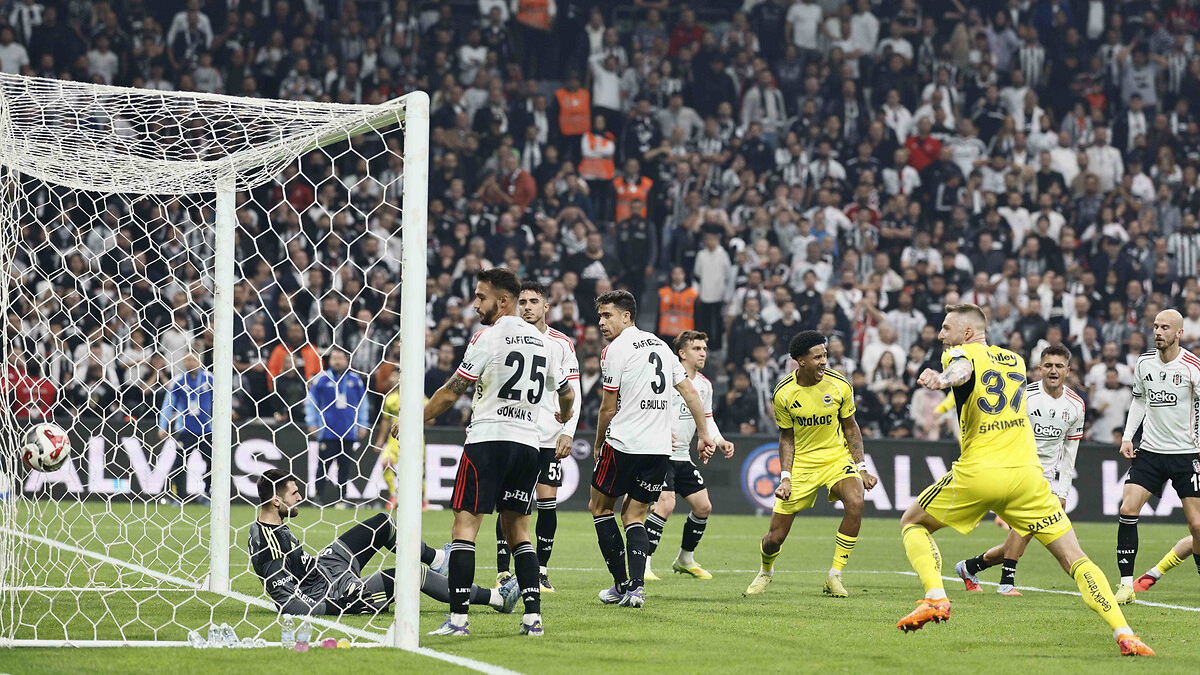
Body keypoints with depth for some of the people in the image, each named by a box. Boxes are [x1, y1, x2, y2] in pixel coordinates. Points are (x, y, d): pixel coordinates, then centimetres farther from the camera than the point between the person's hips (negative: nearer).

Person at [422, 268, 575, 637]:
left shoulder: (489, 337, -7)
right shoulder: (541, 341, 13)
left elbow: (451, 392, -8)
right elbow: (567, 393, 24)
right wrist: (565, 417, 47)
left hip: (488, 440, -6)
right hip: (528, 442, 6)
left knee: (465, 524, -5)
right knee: (517, 529, 13)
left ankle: (458, 617, -13)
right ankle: (533, 616, 2)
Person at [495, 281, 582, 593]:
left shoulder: (562, 344, 6)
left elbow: (573, 393, 7)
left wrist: (568, 433, -3)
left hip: (550, 437, 1)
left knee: (547, 502, -2)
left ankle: (541, 571, 8)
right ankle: (503, 572, -4)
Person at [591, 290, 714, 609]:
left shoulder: (615, 349, -8)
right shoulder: (660, 345, 14)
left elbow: (609, 408, -6)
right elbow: (690, 392, 14)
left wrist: (599, 445, 8)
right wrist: (704, 435, 16)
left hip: (624, 445, -6)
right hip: (660, 448, 6)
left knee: (599, 507, 11)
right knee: (635, 516, 12)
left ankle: (622, 584, 6)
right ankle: (636, 588, -6)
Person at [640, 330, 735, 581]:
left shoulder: (705, 385, 12)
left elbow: (707, 419, 24)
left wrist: (720, 442, 7)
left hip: (683, 456, 8)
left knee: (703, 506, 7)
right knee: (666, 504, -22)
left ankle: (685, 559, 26)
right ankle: (642, 563, -17)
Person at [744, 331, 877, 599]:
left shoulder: (840, 385, -10)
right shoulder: (783, 393, -11)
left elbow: (850, 427, 4)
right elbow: (786, 438, 0)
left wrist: (861, 468, -3)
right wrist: (785, 478, -10)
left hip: (836, 456, 0)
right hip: (800, 463, 0)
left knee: (855, 503, -31)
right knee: (775, 537, -4)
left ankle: (834, 577, -15)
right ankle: (765, 572, 35)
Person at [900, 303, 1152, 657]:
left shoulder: (961, 353, 2)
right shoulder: (1015, 360, 19)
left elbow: (962, 370, -23)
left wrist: (943, 379, -44)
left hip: (977, 475, -4)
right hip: (1026, 474, 4)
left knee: (912, 523, 19)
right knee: (1074, 559, 2)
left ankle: (935, 597, -3)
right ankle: (1123, 632, -15)